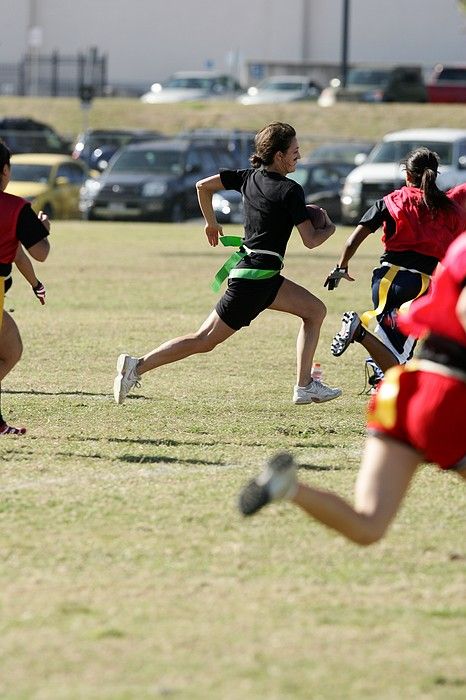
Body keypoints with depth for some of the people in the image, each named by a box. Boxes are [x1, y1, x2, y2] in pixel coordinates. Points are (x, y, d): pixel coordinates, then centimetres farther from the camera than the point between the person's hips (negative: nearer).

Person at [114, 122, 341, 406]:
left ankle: (305, 387, 8)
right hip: (256, 277, -9)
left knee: (316, 310, 12)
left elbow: (203, 185, 12)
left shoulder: (248, 177, 8)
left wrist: (212, 223, 25)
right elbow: (311, 240, -13)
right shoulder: (290, 190, -14)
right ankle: (137, 367, -4)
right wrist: (330, 228, 9)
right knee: (205, 341, -3)